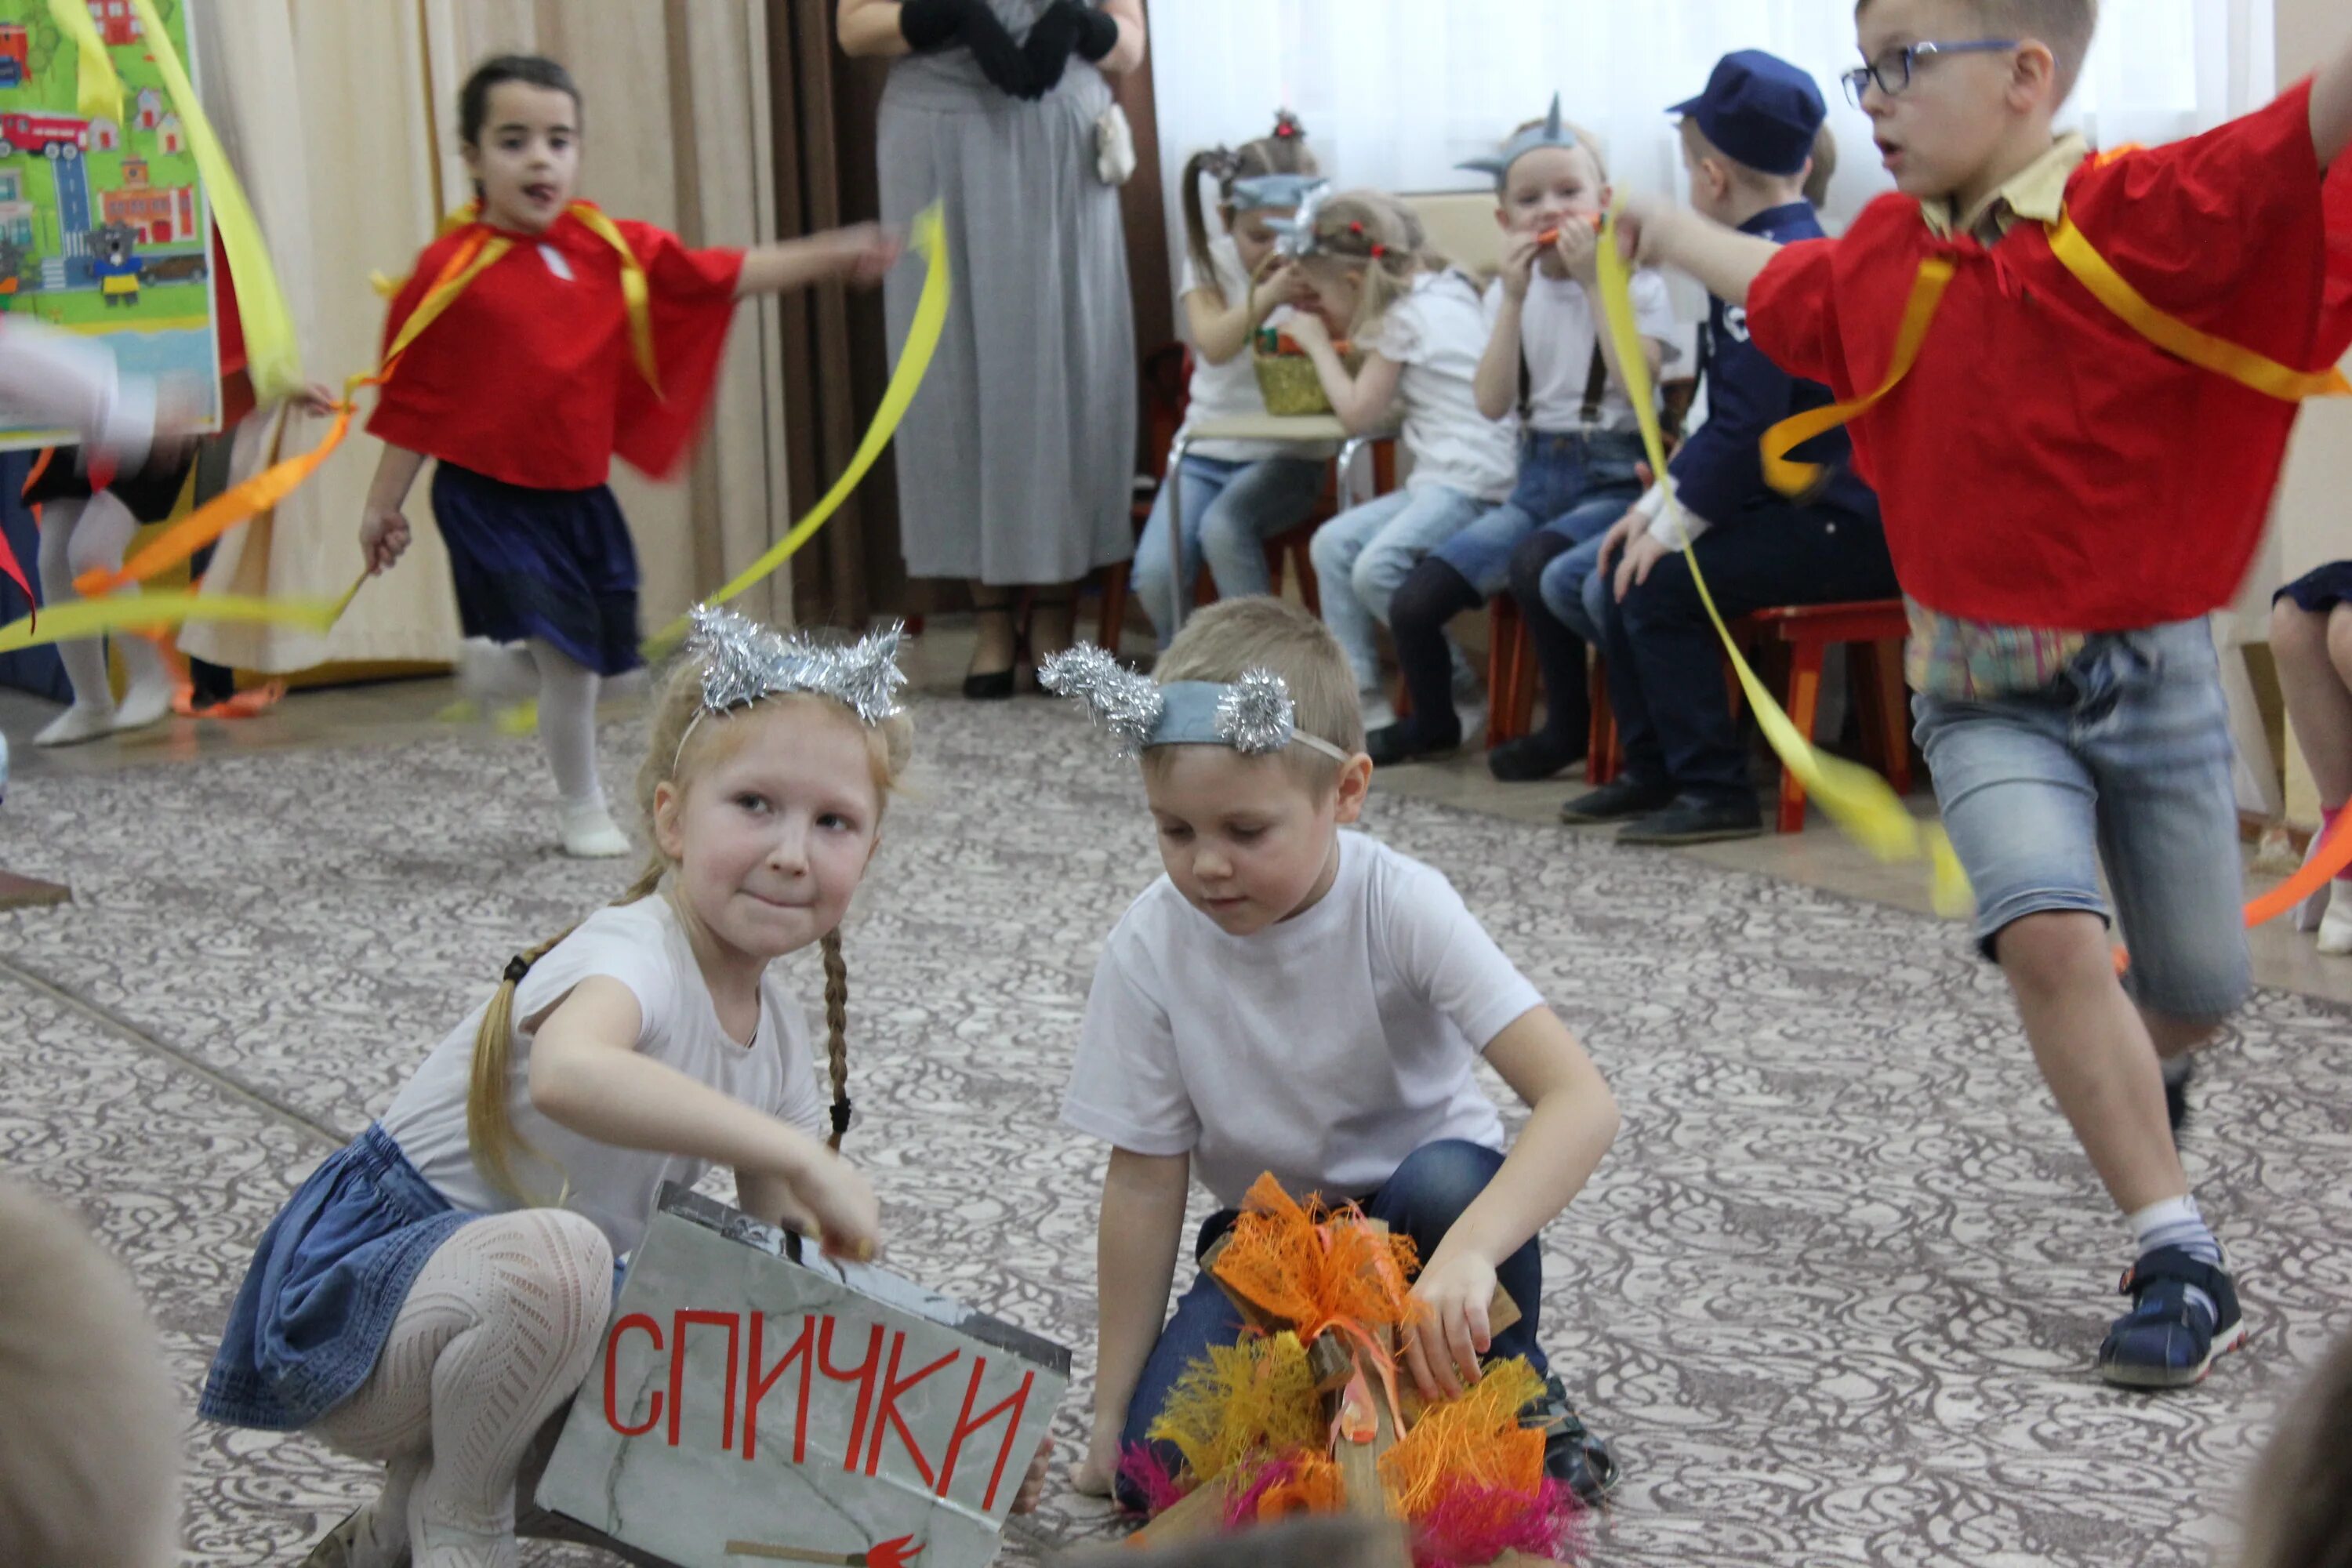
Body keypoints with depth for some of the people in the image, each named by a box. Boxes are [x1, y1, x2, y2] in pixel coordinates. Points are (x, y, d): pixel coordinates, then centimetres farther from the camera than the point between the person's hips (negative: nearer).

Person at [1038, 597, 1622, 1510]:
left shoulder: (1403, 909, -24)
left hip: (1413, 1212, -1)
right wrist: (1113, 1414, -7)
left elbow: (1583, 1102, -33)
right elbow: (1146, 1178, -9)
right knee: (1160, 1463, -23)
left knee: (1449, 1182, -37)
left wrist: (1465, 1254, -50)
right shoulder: (1151, 948, -16)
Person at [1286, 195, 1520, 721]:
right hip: (1441, 479, 10)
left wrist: (1317, 343, 7)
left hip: (1470, 484, -10)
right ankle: (1359, 689, 4)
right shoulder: (1443, 292, 16)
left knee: (1377, 567, -25)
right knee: (1333, 543, 5)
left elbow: (1359, 414, -5)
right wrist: (1326, 344, 19)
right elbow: (1386, 402, 25)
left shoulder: (1407, 317, -10)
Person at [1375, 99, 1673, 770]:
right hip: (1537, 477, 5)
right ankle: (1432, 722, 24)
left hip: (1613, 478, -5)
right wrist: (1514, 298, -11)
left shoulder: (1635, 283, -2)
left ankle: (1567, 727, -16)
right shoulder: (1508, 293, 10)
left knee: (1537, 558, -36)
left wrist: (1592, 281, -18)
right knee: (1412, 603, -7)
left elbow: (1637, 381, -21)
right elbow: (1492, 403, -4)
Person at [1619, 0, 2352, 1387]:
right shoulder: (1885, 260, 2)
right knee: (2048, 931, -21)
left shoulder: (2142, 217, -17)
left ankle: (2128, 1077, 49)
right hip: (1980, 690, 3)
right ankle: (2184, 1265, -12)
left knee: (2199, 994, 12)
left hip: (2146, 671, -2)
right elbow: (1780, 286, 25)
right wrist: (1662, 229, 39)